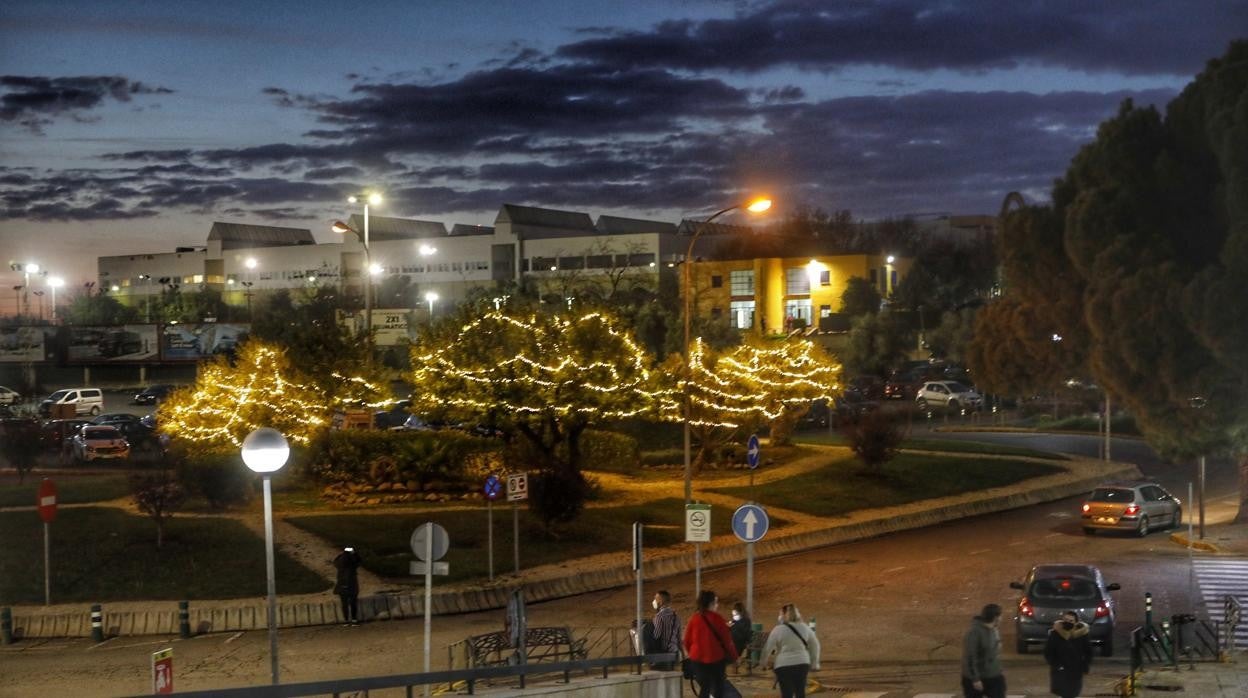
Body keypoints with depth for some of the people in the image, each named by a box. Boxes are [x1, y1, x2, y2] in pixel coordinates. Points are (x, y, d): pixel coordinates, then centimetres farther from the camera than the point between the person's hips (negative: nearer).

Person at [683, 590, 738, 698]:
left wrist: (689, 652, 23)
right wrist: (733, 656, 8)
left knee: (704, 687, 12)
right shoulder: (717, 619, -11)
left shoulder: (694, 619, -2)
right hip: (716, 657, -3)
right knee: (718, 688, 9)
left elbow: (687, 639, 4)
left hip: (698, 658, 3)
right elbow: (726, 639, -7)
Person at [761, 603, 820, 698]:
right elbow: (815, 645, 13)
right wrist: (814, 663, 21)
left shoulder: (778, 629, -8)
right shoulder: (805, 628, 6)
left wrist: (764, 663, 10)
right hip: (802, 664, 4)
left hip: (784, 665, -4)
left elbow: (768, 648, -4)